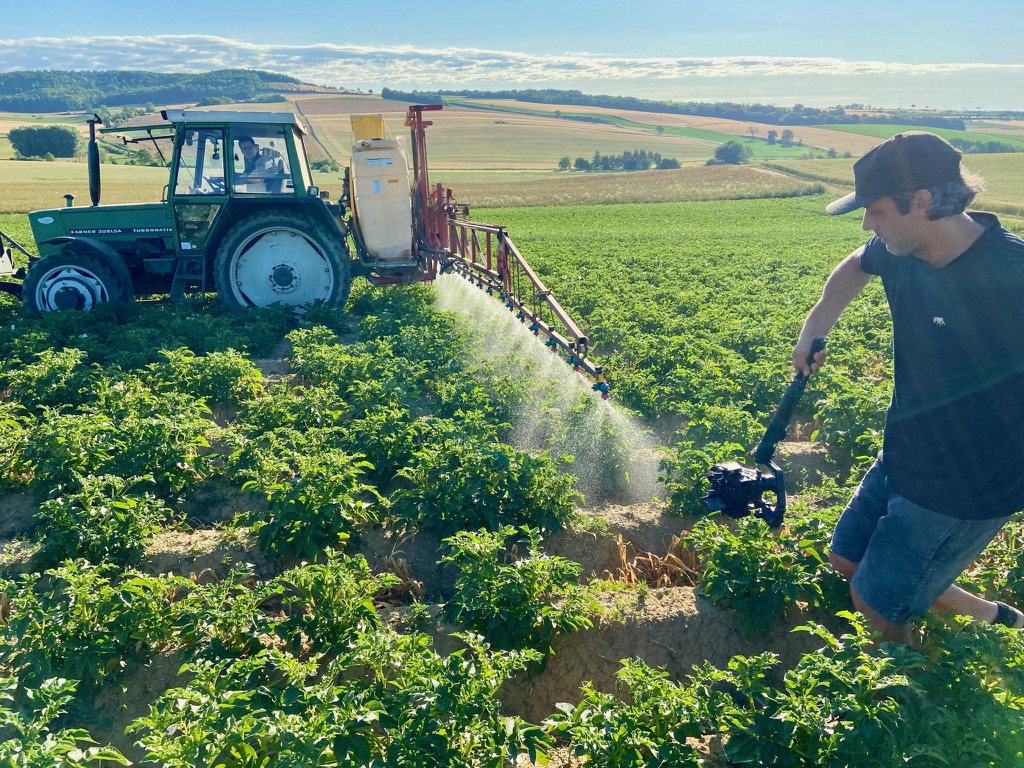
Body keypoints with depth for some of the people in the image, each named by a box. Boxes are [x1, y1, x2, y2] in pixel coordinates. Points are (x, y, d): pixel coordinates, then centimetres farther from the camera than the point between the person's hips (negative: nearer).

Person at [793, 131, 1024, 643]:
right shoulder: (901, 252, -7)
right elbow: (855, 267, 17)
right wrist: (814, 328, 3)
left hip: (967, 485, -7)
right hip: (902, 456, 8)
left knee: (879, 605, 1)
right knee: (845, 562, 20)